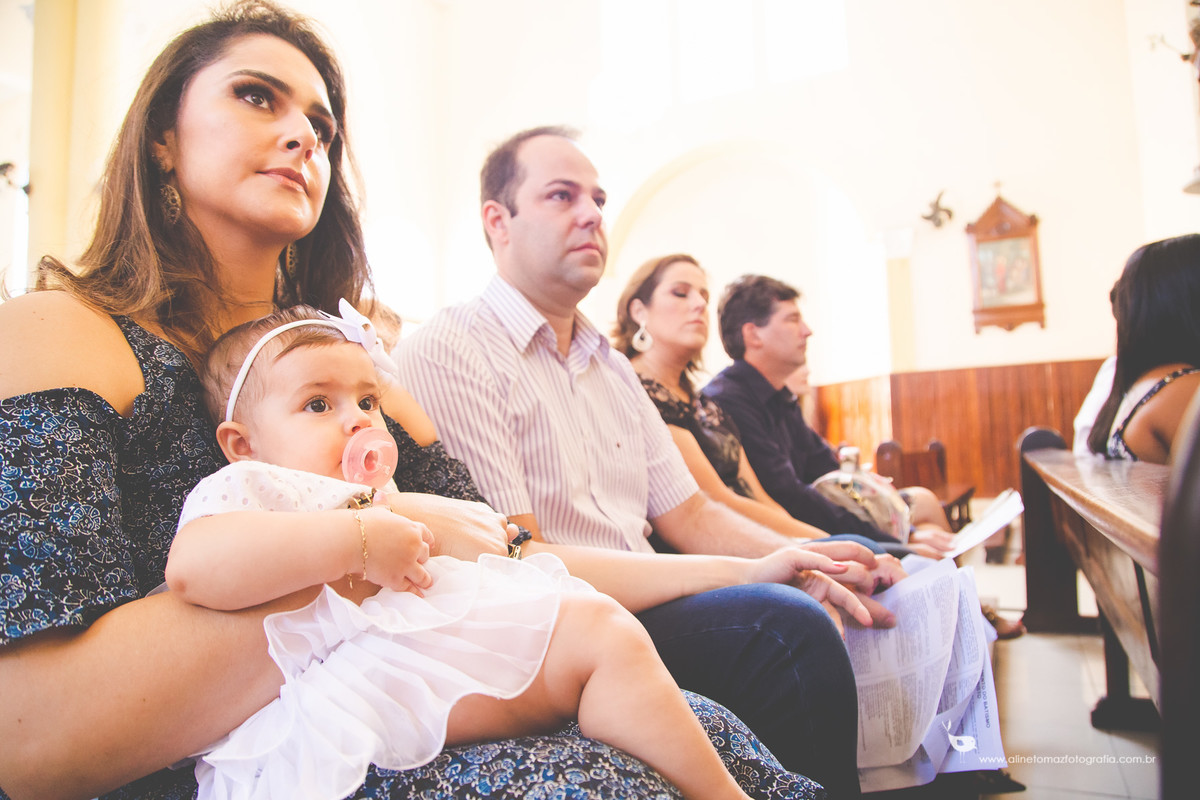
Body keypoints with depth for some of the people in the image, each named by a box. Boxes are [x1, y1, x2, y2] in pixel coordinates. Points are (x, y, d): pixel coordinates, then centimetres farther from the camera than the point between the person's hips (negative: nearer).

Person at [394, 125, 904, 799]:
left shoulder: (612, 366, 19)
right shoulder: (449, 351, -9)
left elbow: (689, 518, 15)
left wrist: (803, 561, -5)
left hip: (646, 606, 8)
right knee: (786, 626, -27)